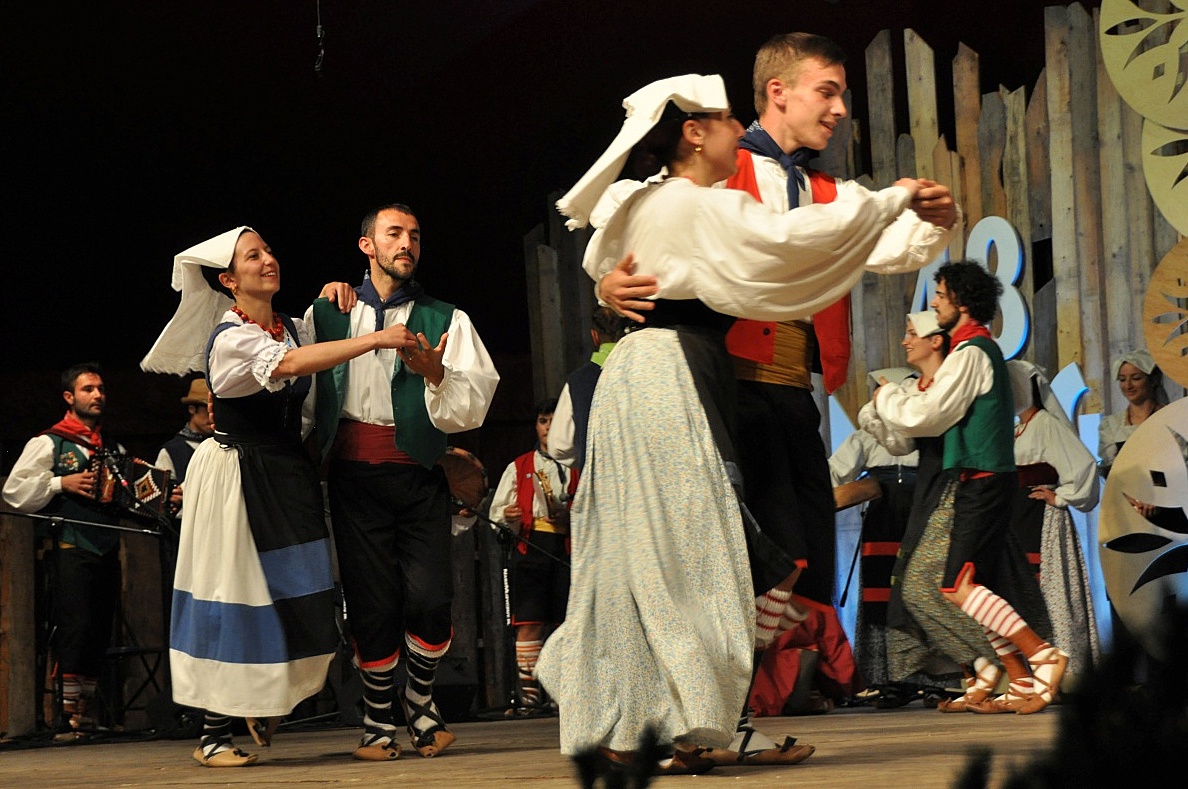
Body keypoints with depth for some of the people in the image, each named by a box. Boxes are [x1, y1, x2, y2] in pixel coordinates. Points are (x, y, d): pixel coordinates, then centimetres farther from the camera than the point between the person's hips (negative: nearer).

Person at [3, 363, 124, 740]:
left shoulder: (115, 449, 22)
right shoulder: (48, 443, 4)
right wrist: (62, 483, -11)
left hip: (108, 549, 6)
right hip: (71, 549, -6)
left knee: (100, 633, 4)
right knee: (75, 627, -16)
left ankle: (87, 716, 11)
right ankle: (67, 718, -16)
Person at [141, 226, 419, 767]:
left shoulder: (294, 328, 10)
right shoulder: (229, 339, -14)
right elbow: (289, 364, -30)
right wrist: (375, 339, -35)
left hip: (288, 474, 7)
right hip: (237, 476, -7)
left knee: (301, 601, 4)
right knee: (234, 600, -5)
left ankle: (264, 702, 29)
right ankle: (214, 735, 2)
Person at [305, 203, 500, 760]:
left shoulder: (446, 319, 13)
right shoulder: (326, 314, 15)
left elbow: (475, 400, 1)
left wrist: (435, 373, -15)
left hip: (418, 474, 0)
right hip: (353, 471, 0)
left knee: (429, 599, -13)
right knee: (372, 603, -4)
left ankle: (420, 704, 12)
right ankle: (378, 722, 12)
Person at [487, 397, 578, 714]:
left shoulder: (577, 470, 17)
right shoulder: (519, 467, 16)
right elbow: (496, 511, 12)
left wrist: (570, 516, -8)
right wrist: (507, 516, -12)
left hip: (567, 550, 1)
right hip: (530, 546, -1)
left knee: (563, 622, -3)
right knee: (530, 622, -10)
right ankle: (529, 693, -13)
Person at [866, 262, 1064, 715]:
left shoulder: (970, 353, -12)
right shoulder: (985, 349, 20)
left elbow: (925, 416, -13)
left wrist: (885, 397, 4)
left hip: (982, 480, -10)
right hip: (985, 478, 10)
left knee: (959, 586, -15)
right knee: (982, 588, 8)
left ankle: (1043, 655, -18)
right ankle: (1024, 682, 6)